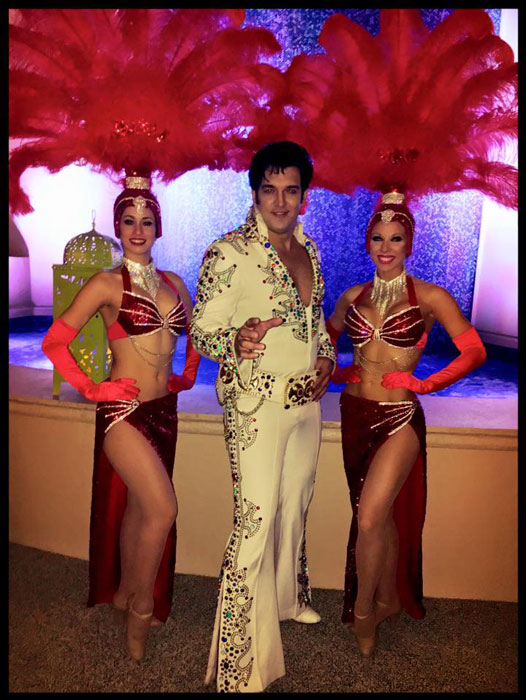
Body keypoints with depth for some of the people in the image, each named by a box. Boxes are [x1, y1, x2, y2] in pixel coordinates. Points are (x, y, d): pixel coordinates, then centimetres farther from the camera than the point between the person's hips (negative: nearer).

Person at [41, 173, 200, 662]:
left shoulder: (173, 283, 9)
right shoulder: (107, 283, -7)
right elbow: (55, 342, -8)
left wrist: (188, 375, 14)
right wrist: (91, 389, -10)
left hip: (164, 410, 6)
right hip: (124, 410, -5)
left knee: (139, 508, 18)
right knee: (163, 509, -12)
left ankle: (124, 592, 40)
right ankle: (141, 609, 12)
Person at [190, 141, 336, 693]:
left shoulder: (308, 248, 9)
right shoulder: (229, 253, -13)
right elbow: (201, 332, -12)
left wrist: (327, 357, 4)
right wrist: (237, 342, -33)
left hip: (308, 401, 7)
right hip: (258, 405, -7)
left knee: (295, 506, 21)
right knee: (255, 522, -4)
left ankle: (286, 598, 47)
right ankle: (240, 663, 15)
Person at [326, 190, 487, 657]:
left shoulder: (430, 297, -4)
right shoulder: (353, 297, 7)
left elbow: (474, 352, -4)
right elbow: (325, 340, 23)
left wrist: (425, 384, -6)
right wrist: (336, 372, 7)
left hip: (399, 417, -4)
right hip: (355, 413, 4)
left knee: (370, 518, -11)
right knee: (380, 517, 16)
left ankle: (363, 610, 15)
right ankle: (387, 601, 37)